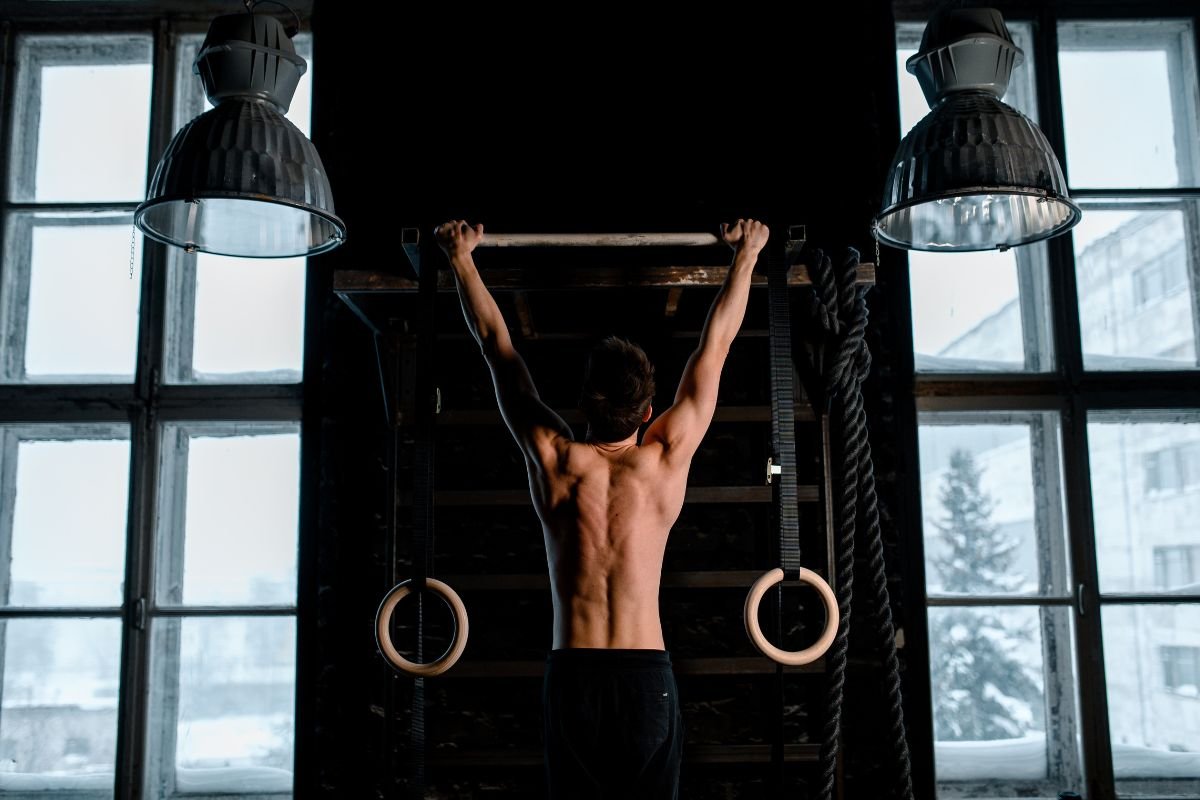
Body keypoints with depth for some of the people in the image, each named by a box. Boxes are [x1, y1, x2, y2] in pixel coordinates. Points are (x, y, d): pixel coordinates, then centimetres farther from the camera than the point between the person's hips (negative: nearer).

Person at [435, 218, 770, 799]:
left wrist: (462, 259, 22)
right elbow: (715, 345, 10)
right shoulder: (666, 461, -1)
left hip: (570, 677, 1)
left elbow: (497, 348, 10)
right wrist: (746, 254, 22)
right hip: (647, 675, 0)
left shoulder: (553, 459, -1)